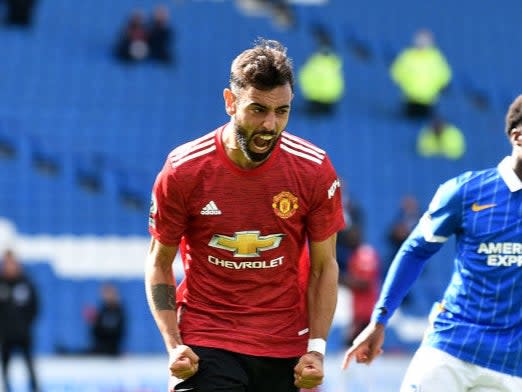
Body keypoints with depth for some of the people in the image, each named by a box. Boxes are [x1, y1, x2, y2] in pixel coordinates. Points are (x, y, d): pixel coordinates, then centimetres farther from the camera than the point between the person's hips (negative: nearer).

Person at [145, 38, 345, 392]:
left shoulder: (315, 170, -6)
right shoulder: (184, 170, -9)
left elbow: (324, 266, 3)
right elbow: (160, 262, 2)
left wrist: (317, 348, -6)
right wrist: (173, 345, -9)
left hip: (286, 350, 2)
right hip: (205, 344, -2)